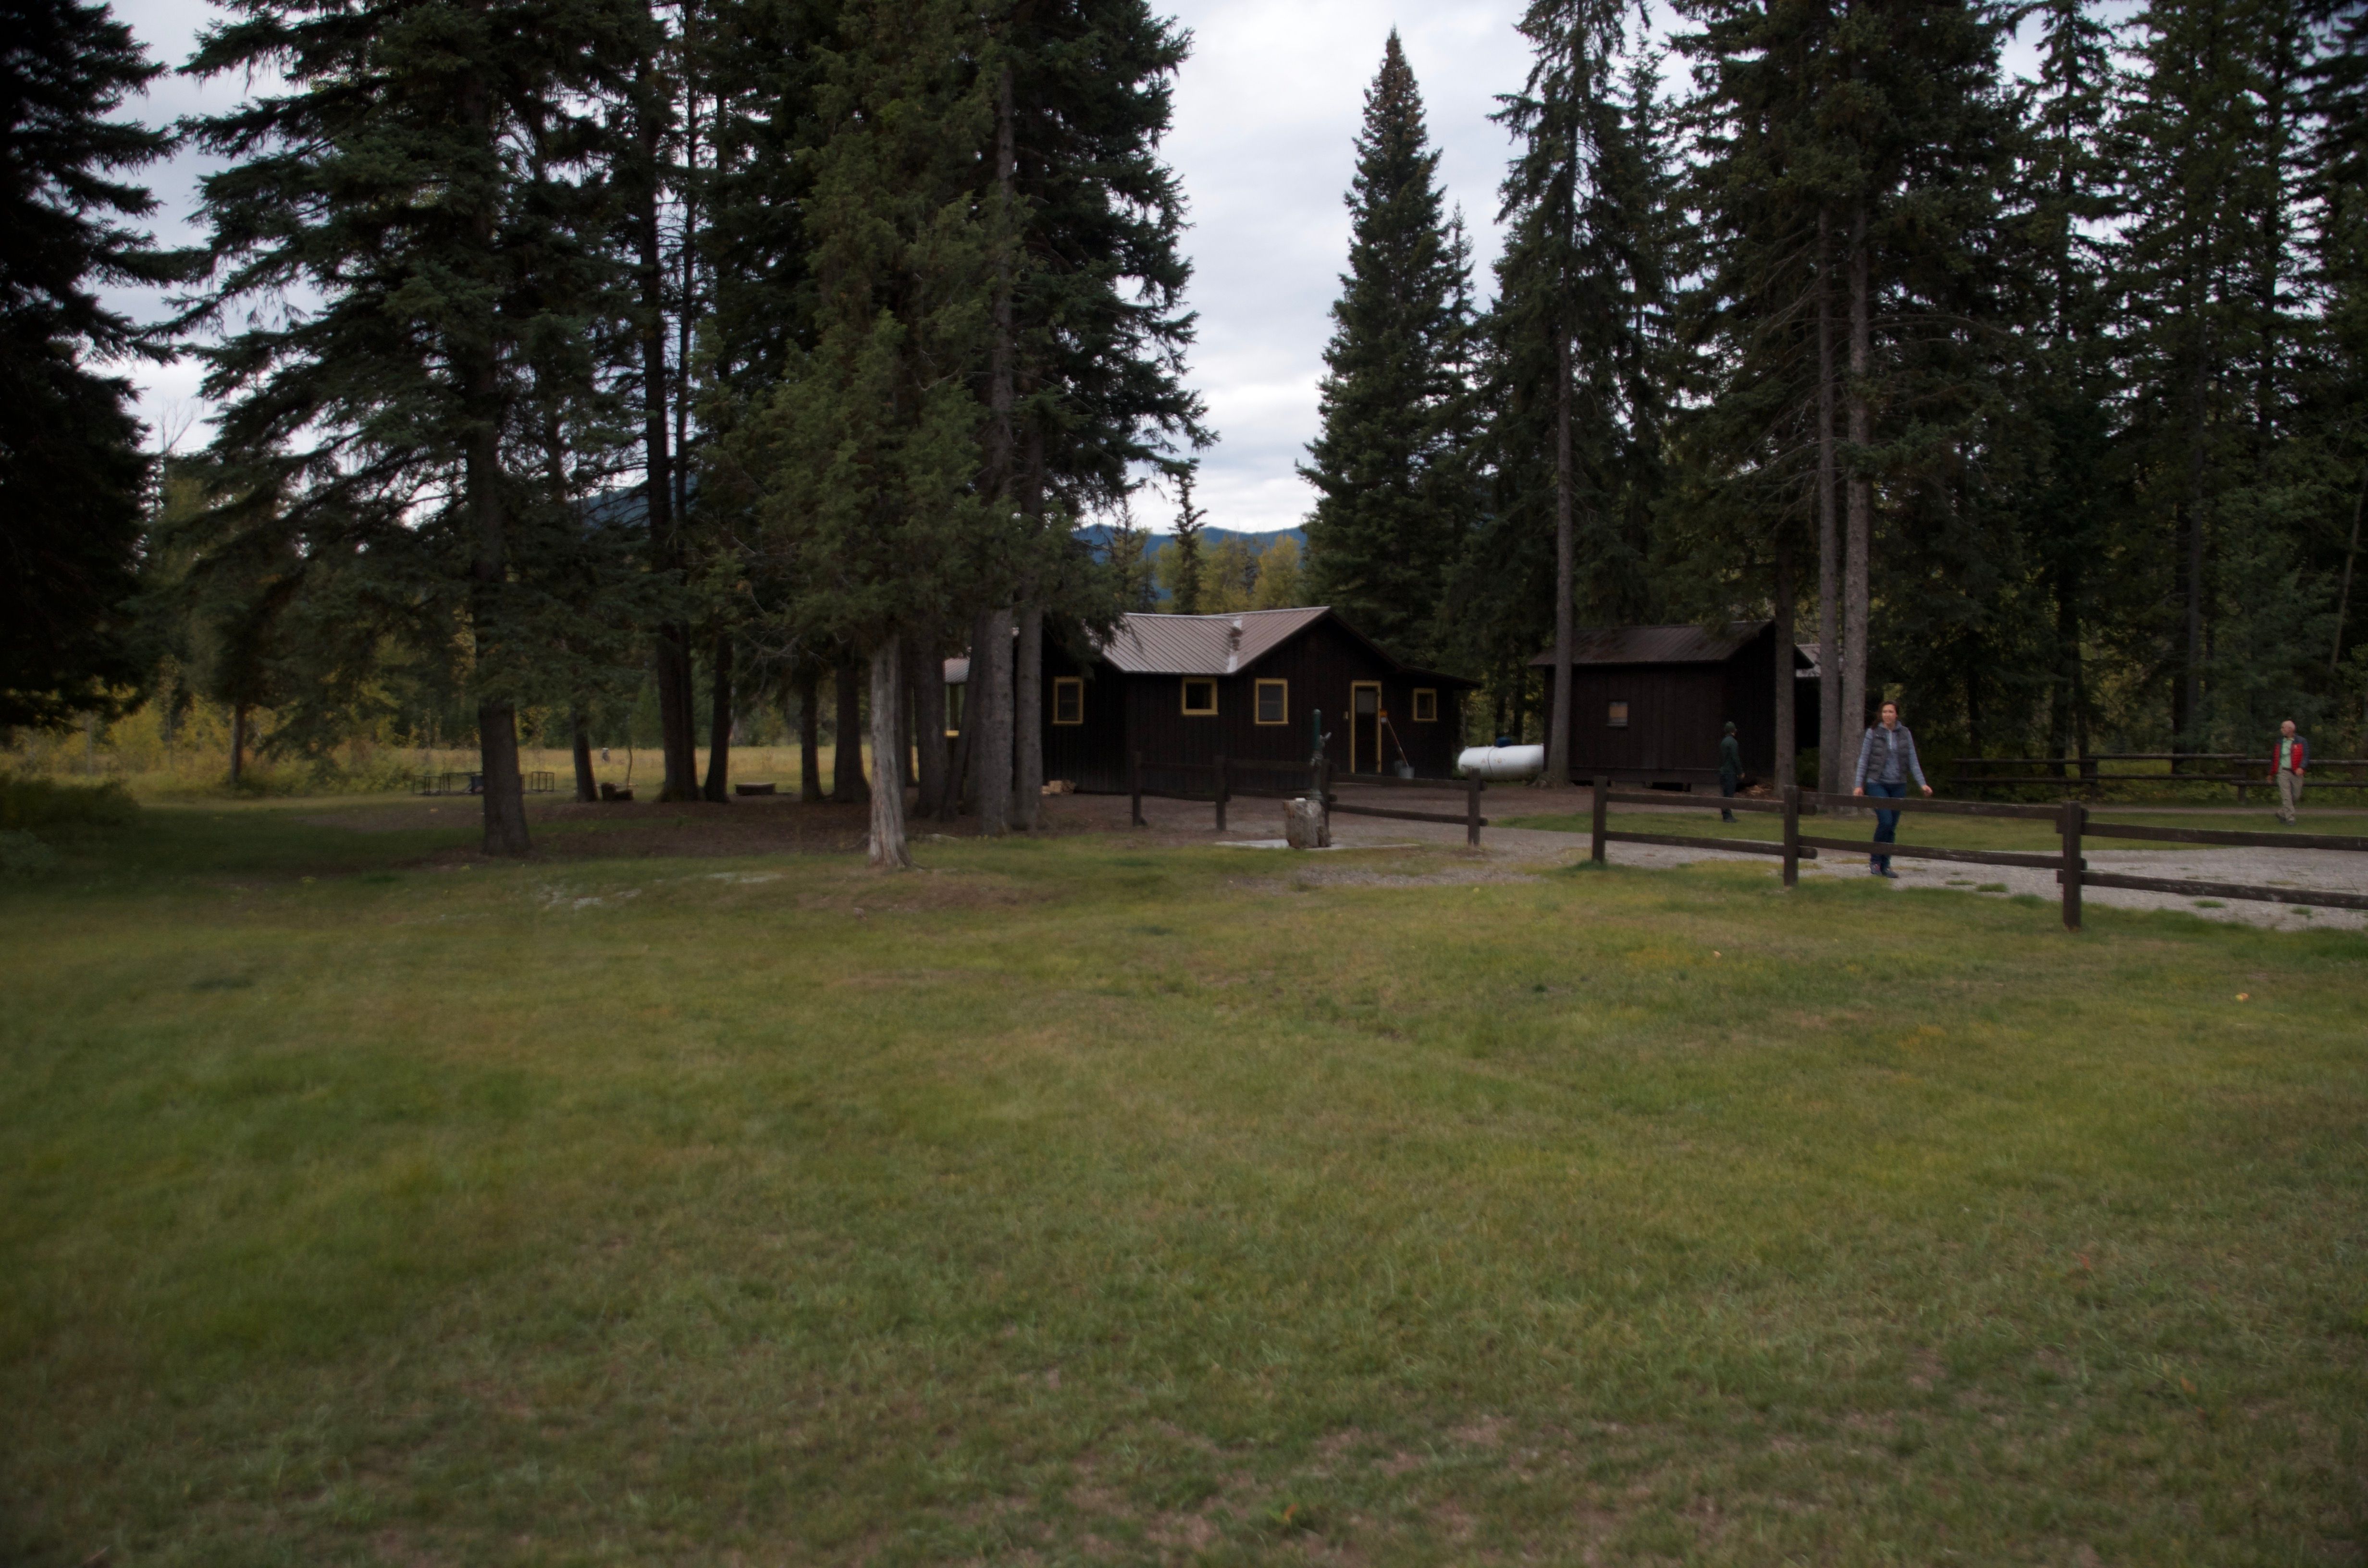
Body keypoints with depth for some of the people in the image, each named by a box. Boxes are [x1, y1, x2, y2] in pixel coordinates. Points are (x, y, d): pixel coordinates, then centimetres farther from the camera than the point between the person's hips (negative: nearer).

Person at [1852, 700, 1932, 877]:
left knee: (1893, 827, 4)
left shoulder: (1905, 734, 4)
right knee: (1885, 822, -16)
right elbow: (1863, 760, 0)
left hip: (1898, 785, 3)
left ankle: (1885, 866, 14)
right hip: (1877, 783, -3)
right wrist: (1859, 784, -5)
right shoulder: (1873, 733, -2)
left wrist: (1922, 783, -4)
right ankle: (1874, 860, 1)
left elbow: (1913, 761, 5)